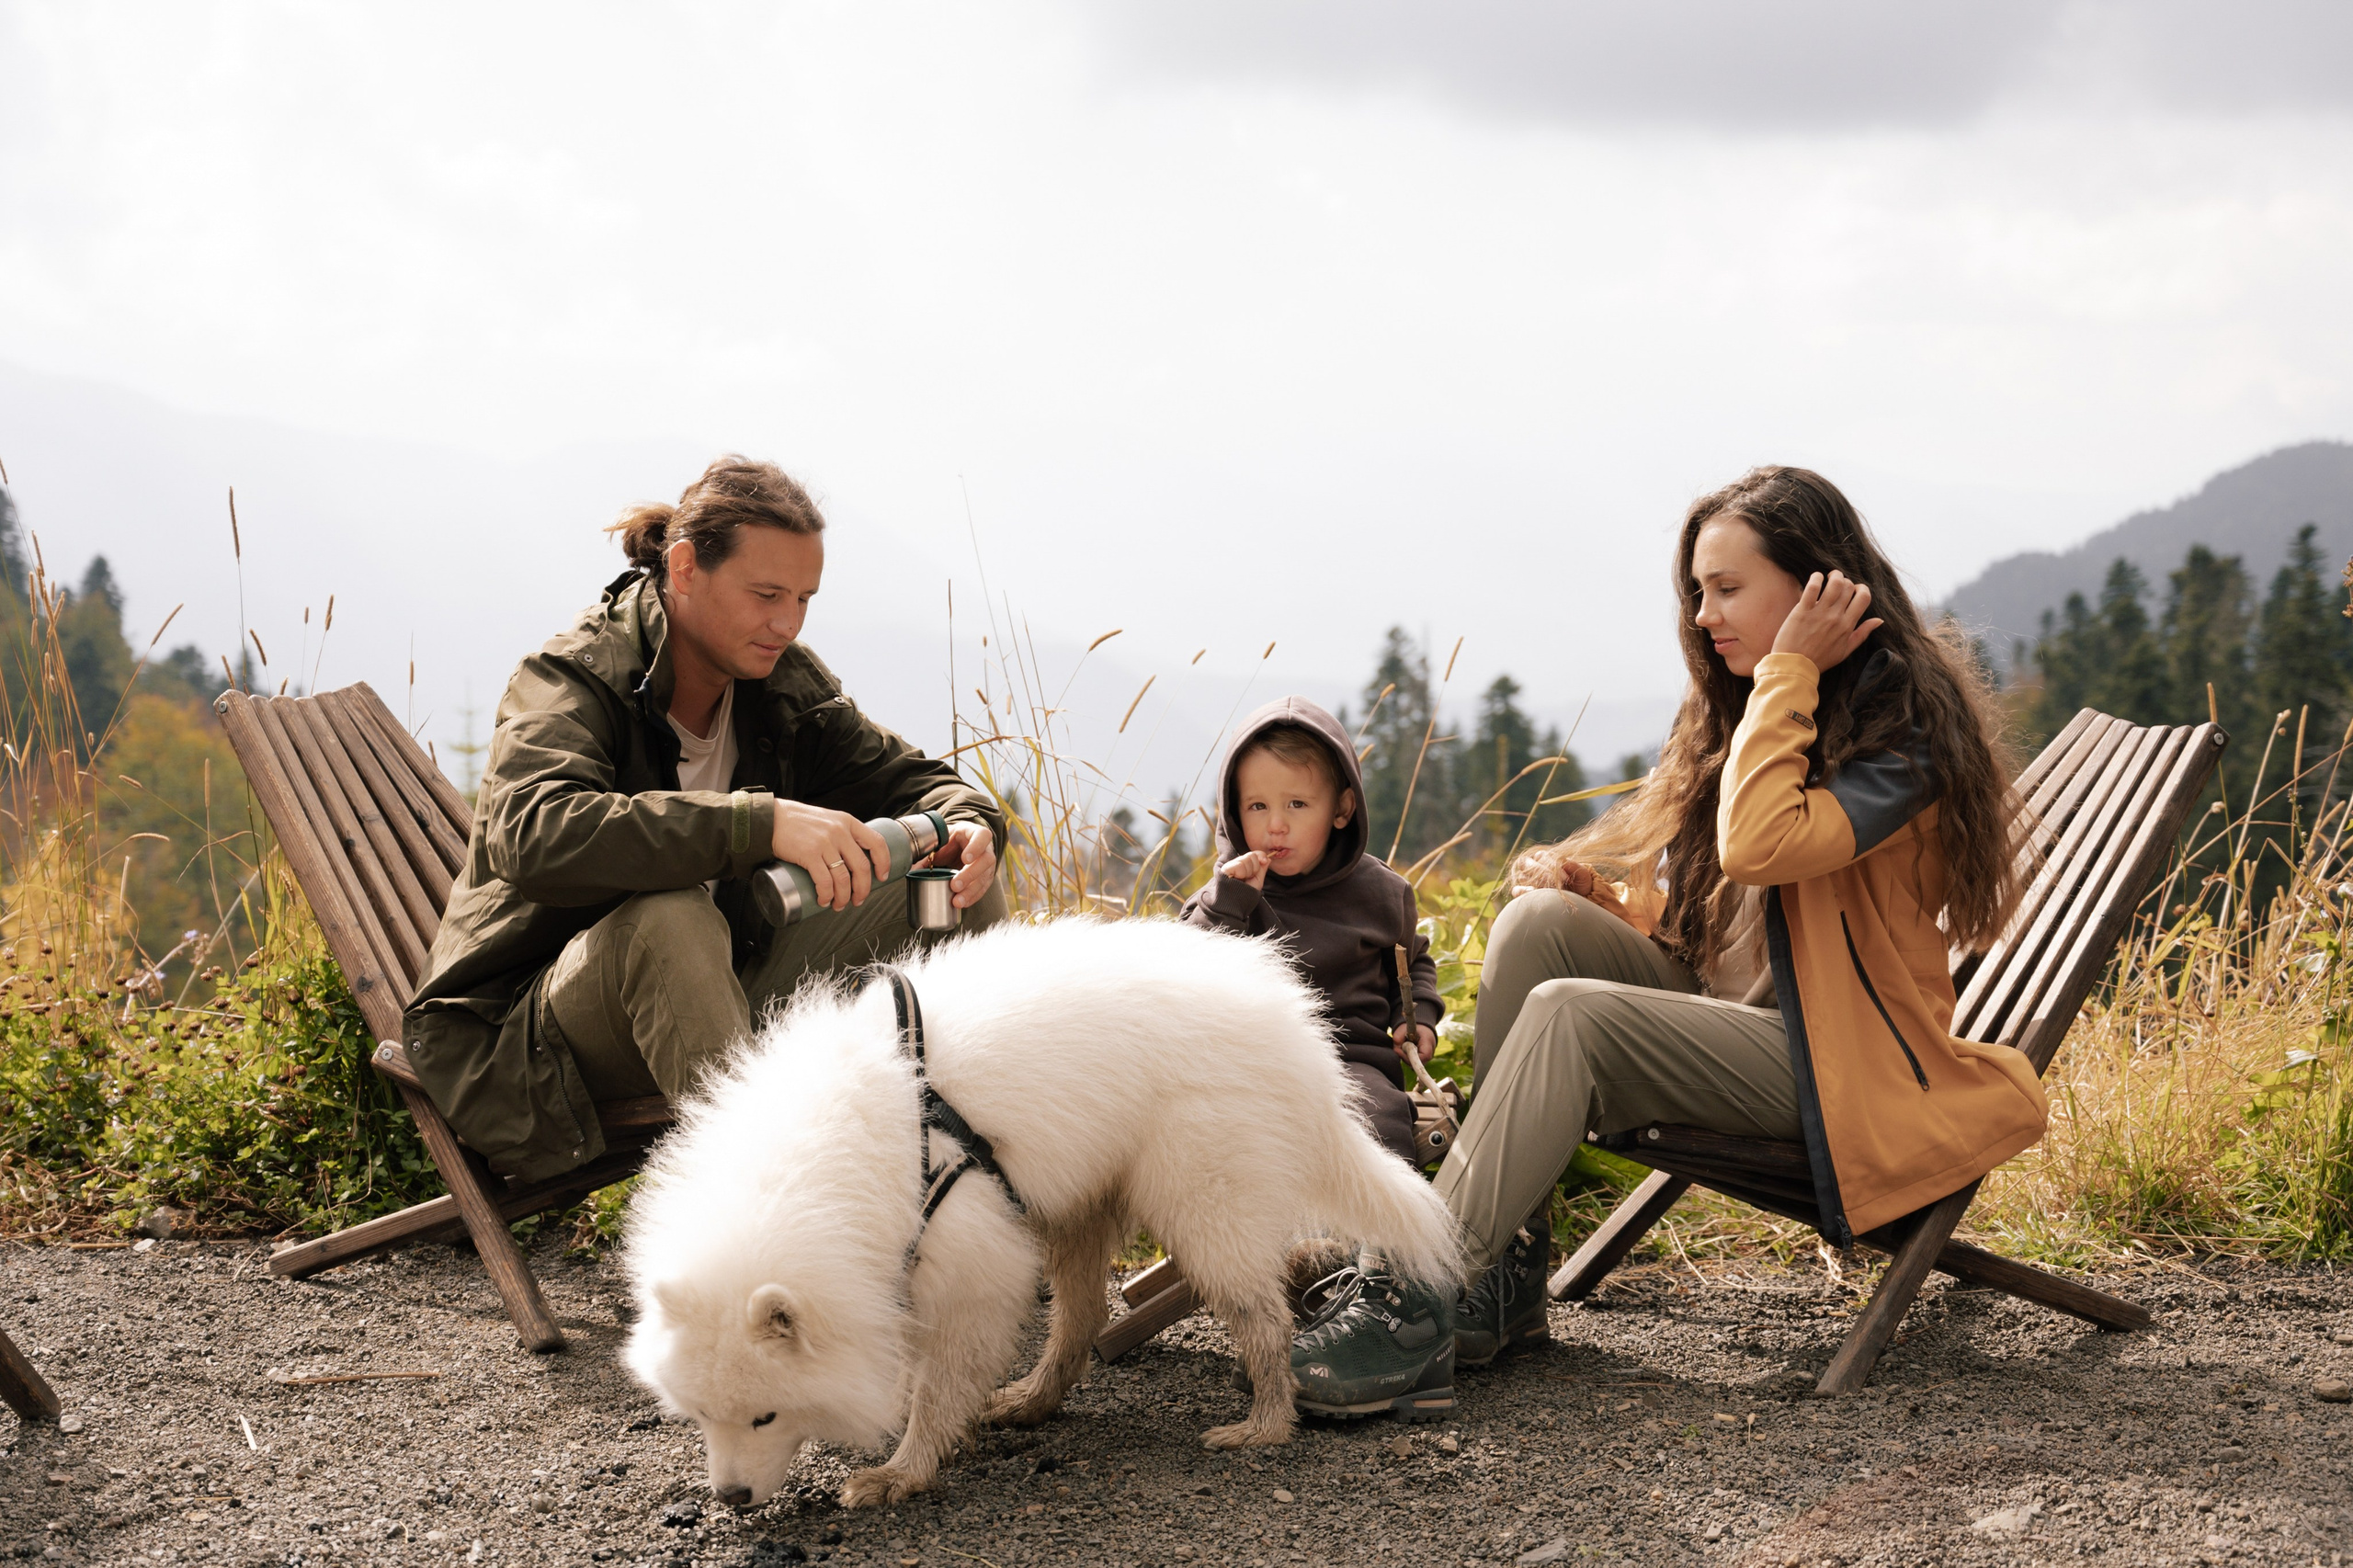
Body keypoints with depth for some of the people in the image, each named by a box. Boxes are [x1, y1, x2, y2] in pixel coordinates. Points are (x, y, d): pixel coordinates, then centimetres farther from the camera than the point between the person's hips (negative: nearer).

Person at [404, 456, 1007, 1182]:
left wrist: (964, 824, -18)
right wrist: (762, 822, -47)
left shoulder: (784, 681, 2)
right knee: (669, 917, -41)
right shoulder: (568, 682, -18)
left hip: (722, 1000, 7)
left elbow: (908, 777, 10)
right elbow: (534, 838, -39)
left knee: (961, 893, -7)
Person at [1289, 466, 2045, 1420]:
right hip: (1726, 1010, 8)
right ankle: (1503, 1274, -19)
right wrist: (1594, 887, -2)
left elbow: (1757, 846, -28)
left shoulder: (1910, 724, -11)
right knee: (1540, 922, -16)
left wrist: (1788, 670, -19)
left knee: (1570, 1015, -28)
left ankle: (1416, 1309, -30)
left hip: (1837, 1063, -8)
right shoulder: (1743, 704, 15)